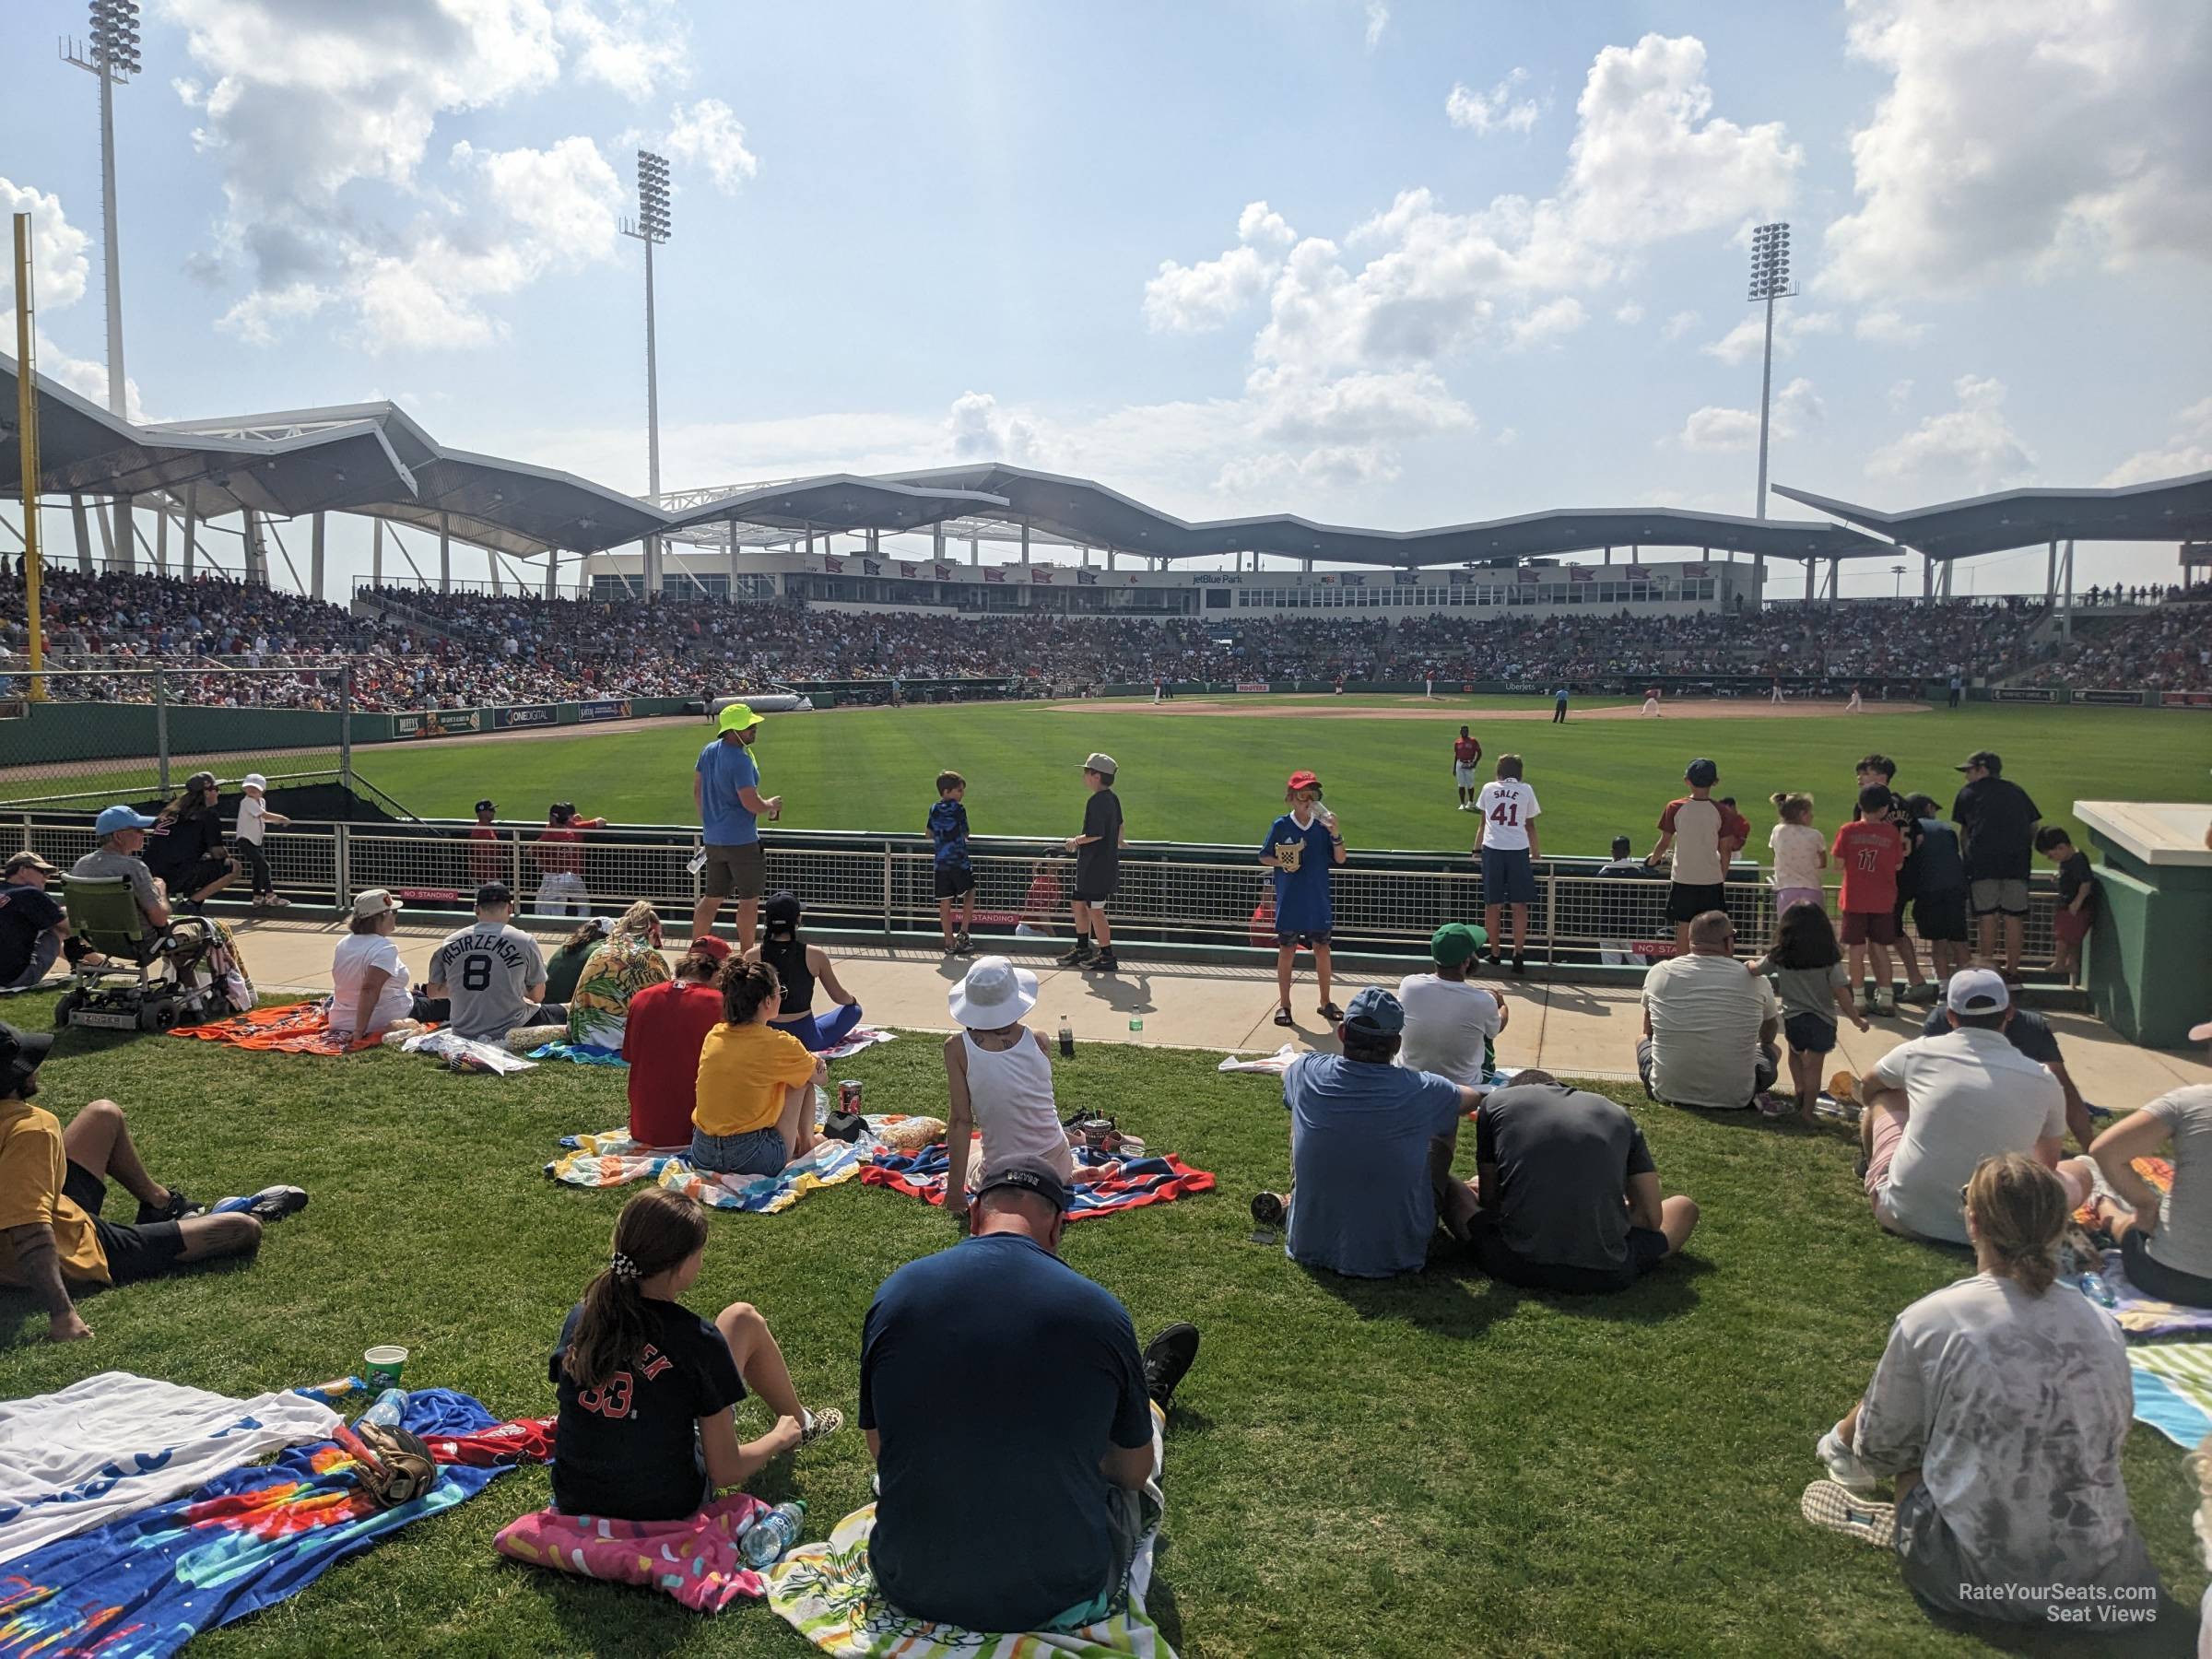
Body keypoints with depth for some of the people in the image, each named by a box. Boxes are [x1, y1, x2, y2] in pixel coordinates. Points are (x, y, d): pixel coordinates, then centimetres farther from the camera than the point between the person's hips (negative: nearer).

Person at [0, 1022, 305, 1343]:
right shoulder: (30, 1128, -34)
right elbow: (31, 1232, -41)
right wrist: (62, 1314, -45)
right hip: (79, 1259, -10)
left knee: (104, 1115, 22)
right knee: (244, 1229, -5)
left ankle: (162, 1203, 37)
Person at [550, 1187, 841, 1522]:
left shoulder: (579, 1319, -10)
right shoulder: (698, 1340, -23)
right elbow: (725, 1472, -17)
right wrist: (781, 1437, 3)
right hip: (670, 1510, -4)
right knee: (743, 1318, 9)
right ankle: (798, 1425, 34)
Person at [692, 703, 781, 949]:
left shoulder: (708, 751, 7)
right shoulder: (740, 760, -21)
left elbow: (697, 790, 17)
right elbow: (752, 804, -24)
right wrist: (772, 804, -4)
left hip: (713, 839, 8)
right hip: (741, 841, -8)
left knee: (711, 899, 16)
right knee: (749, 901, 5)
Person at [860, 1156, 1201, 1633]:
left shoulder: (894, 1294, -10)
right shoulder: (1100, 1312, -14)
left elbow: (880, 1449, 6)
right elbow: (1134, 1472, 1)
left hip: (911, 1589, 2)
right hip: (1059, 1601, -2)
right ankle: (1152, 1404, 61)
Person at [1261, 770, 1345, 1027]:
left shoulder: (1322, 825, 0)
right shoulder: (1281, 825, -4)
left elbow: (1340, 859, -2)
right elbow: (1264, 858, 3)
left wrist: (1335, 833, -17)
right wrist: (1282, 863, -16)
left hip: (1318, 900, 2)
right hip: (1289, 900, -2)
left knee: (1322, 949, 8)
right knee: (1287, 950, 5)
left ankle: (1326, 1002, 23)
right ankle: (1284, 1005, 16)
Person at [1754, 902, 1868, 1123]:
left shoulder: (1779, 958, -4)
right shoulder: (1830, 960, -9)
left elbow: (1754, 969, 11)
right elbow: (1841, 993, -11)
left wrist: (1750, 964, 34)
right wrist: (1856, 1019, -1)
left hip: (1793, 1019, 2)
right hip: (1822, 1021, -2)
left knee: (1796, 1054, 29)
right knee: (1813, 1065, 3)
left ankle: (1799, 1089, 15)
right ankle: (1806, 1112, 5)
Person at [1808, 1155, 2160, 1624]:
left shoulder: (1927, 1321, -12)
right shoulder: (2103, 1326, -2)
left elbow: (1882, 1445, 1)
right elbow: (2115, 1432, 15)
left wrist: (1851, 1448, 26)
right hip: (2102, 1576, 4)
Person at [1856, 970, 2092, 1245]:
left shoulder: (1919, 1052, 1)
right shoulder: (2043, 1081, 0)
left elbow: (1867, 1088, 24)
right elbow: (2048, 1164, 18)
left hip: (1905, 1216, 1)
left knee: (1884, 1096, 26)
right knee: (2082, 1170, 23)